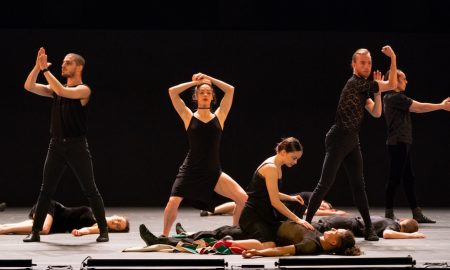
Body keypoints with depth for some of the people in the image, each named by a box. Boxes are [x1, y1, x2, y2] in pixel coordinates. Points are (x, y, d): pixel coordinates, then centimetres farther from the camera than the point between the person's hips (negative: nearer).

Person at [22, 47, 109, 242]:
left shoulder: (84, 90, -6)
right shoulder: (56, 89, 12)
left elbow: (63, 91, -24)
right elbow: (29, 86, 4)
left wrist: (46, 69, -21)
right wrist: (37, 67, -9)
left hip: (76, 145, -5)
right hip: (56, 145, 5)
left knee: (90, 190, 0)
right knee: (46, 190, 4)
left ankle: (103, 230, 7)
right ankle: (35, 231, 9)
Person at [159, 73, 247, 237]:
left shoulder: (219, 116, 7)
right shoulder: (189, 117, 3)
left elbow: (230, 90, 1)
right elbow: (172, 92, -4)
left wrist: (209, 79, 5)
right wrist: (195, 82, 4)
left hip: (214, 172, 1)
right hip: (190, 171, -1)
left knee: (243, 198, -11)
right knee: (173, 203, -14)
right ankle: (164, 237, 9)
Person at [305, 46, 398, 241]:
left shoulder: (364, 89, 16)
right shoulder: (355, 83, -13)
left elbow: (376, 113, 12)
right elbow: (392, 85, -15)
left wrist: (377, 91, 3)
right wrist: (393, 58, -11)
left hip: (352, 141, 9)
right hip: (339, 139, -9)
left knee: (358, 184, 7)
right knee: (326, 182, -9)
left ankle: (369, 228, 7)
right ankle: (307, 221, -3)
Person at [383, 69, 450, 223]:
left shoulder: (394, 98, 19)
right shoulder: (396, 98, -13)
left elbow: (417, 108, 17)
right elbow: (419, 107, -12)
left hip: (401, 143, 11)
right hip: (398, 143, -11)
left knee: (409, 179, 10)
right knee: (395, 178, -7)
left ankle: (417, 214, 12)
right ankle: (389, 214, -3)